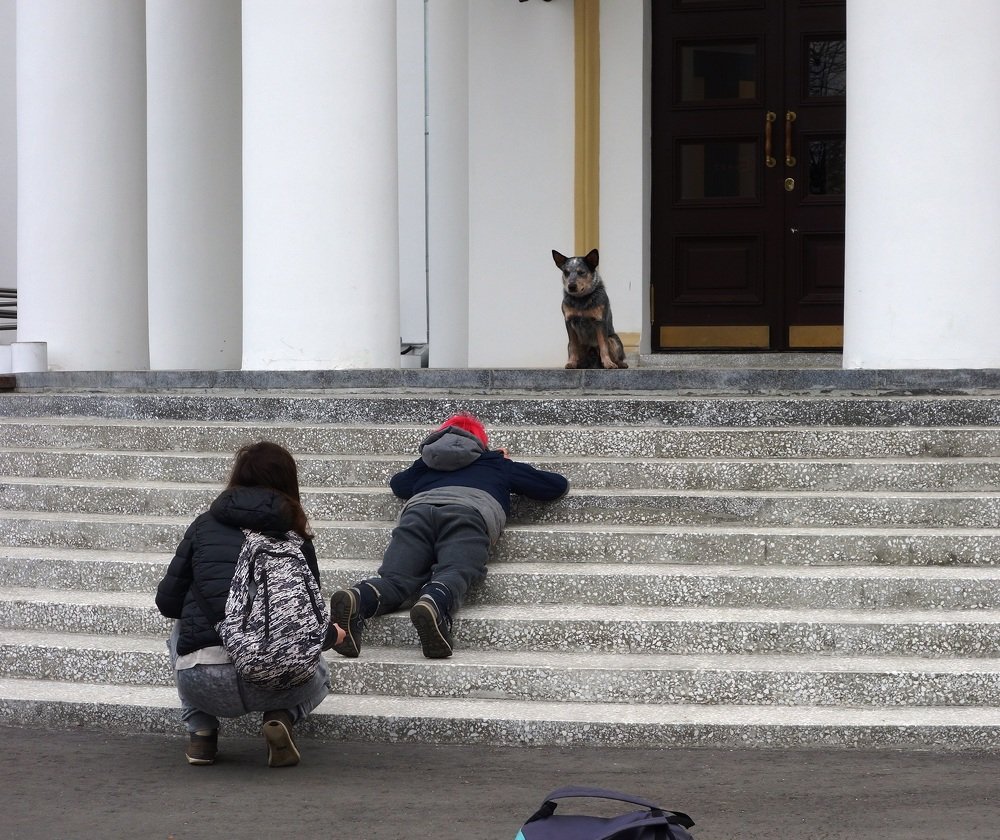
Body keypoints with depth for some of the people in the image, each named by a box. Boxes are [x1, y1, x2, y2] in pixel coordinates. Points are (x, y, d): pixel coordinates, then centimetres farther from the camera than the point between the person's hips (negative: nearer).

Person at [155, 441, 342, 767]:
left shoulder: (205, 525, 13)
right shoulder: (297, 540, 11)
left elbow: (167, 602, 14)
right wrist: (332, 635, 38)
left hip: (202, 685, 1)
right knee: (318, 673, 35)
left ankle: (200, 731, 16)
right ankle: (280, 718, 2)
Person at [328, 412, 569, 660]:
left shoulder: (425, 464, 41)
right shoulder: (498, 463, 38)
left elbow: (397, 483, 59)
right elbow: (558, 486, 43)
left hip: (418, 508, 2)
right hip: (469, 510, -2)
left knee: (396, 578, -15)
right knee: (454, 572, -25)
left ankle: (359, 598, -49)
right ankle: (435, 603, -60)